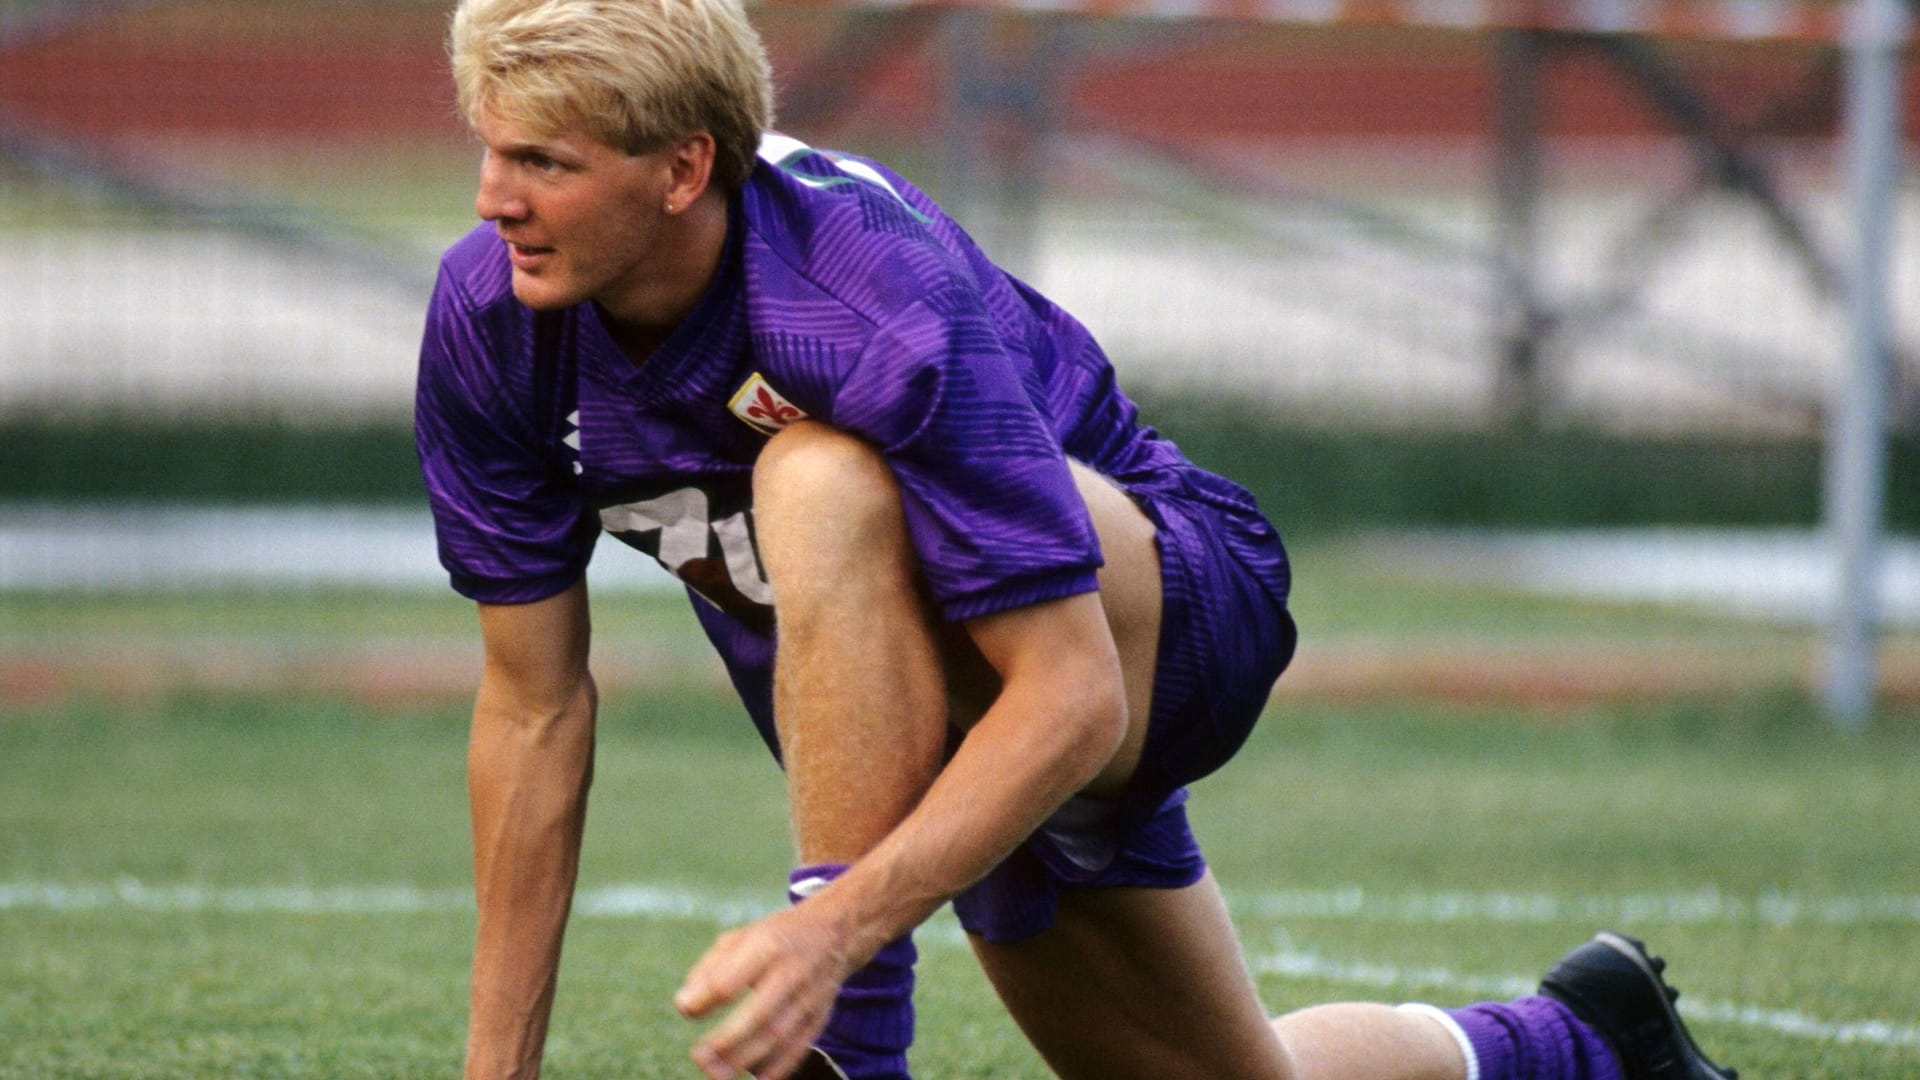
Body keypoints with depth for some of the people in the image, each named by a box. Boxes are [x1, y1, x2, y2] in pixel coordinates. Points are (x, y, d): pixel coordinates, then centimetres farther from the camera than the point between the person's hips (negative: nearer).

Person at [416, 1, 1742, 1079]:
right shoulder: (489, 317, -19)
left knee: (821, 487, -38)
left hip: (1156, 615, -7)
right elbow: (535, 705, -10)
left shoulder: (883, 308, -37)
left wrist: (834, 930, -47)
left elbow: (1071, 700, -37)